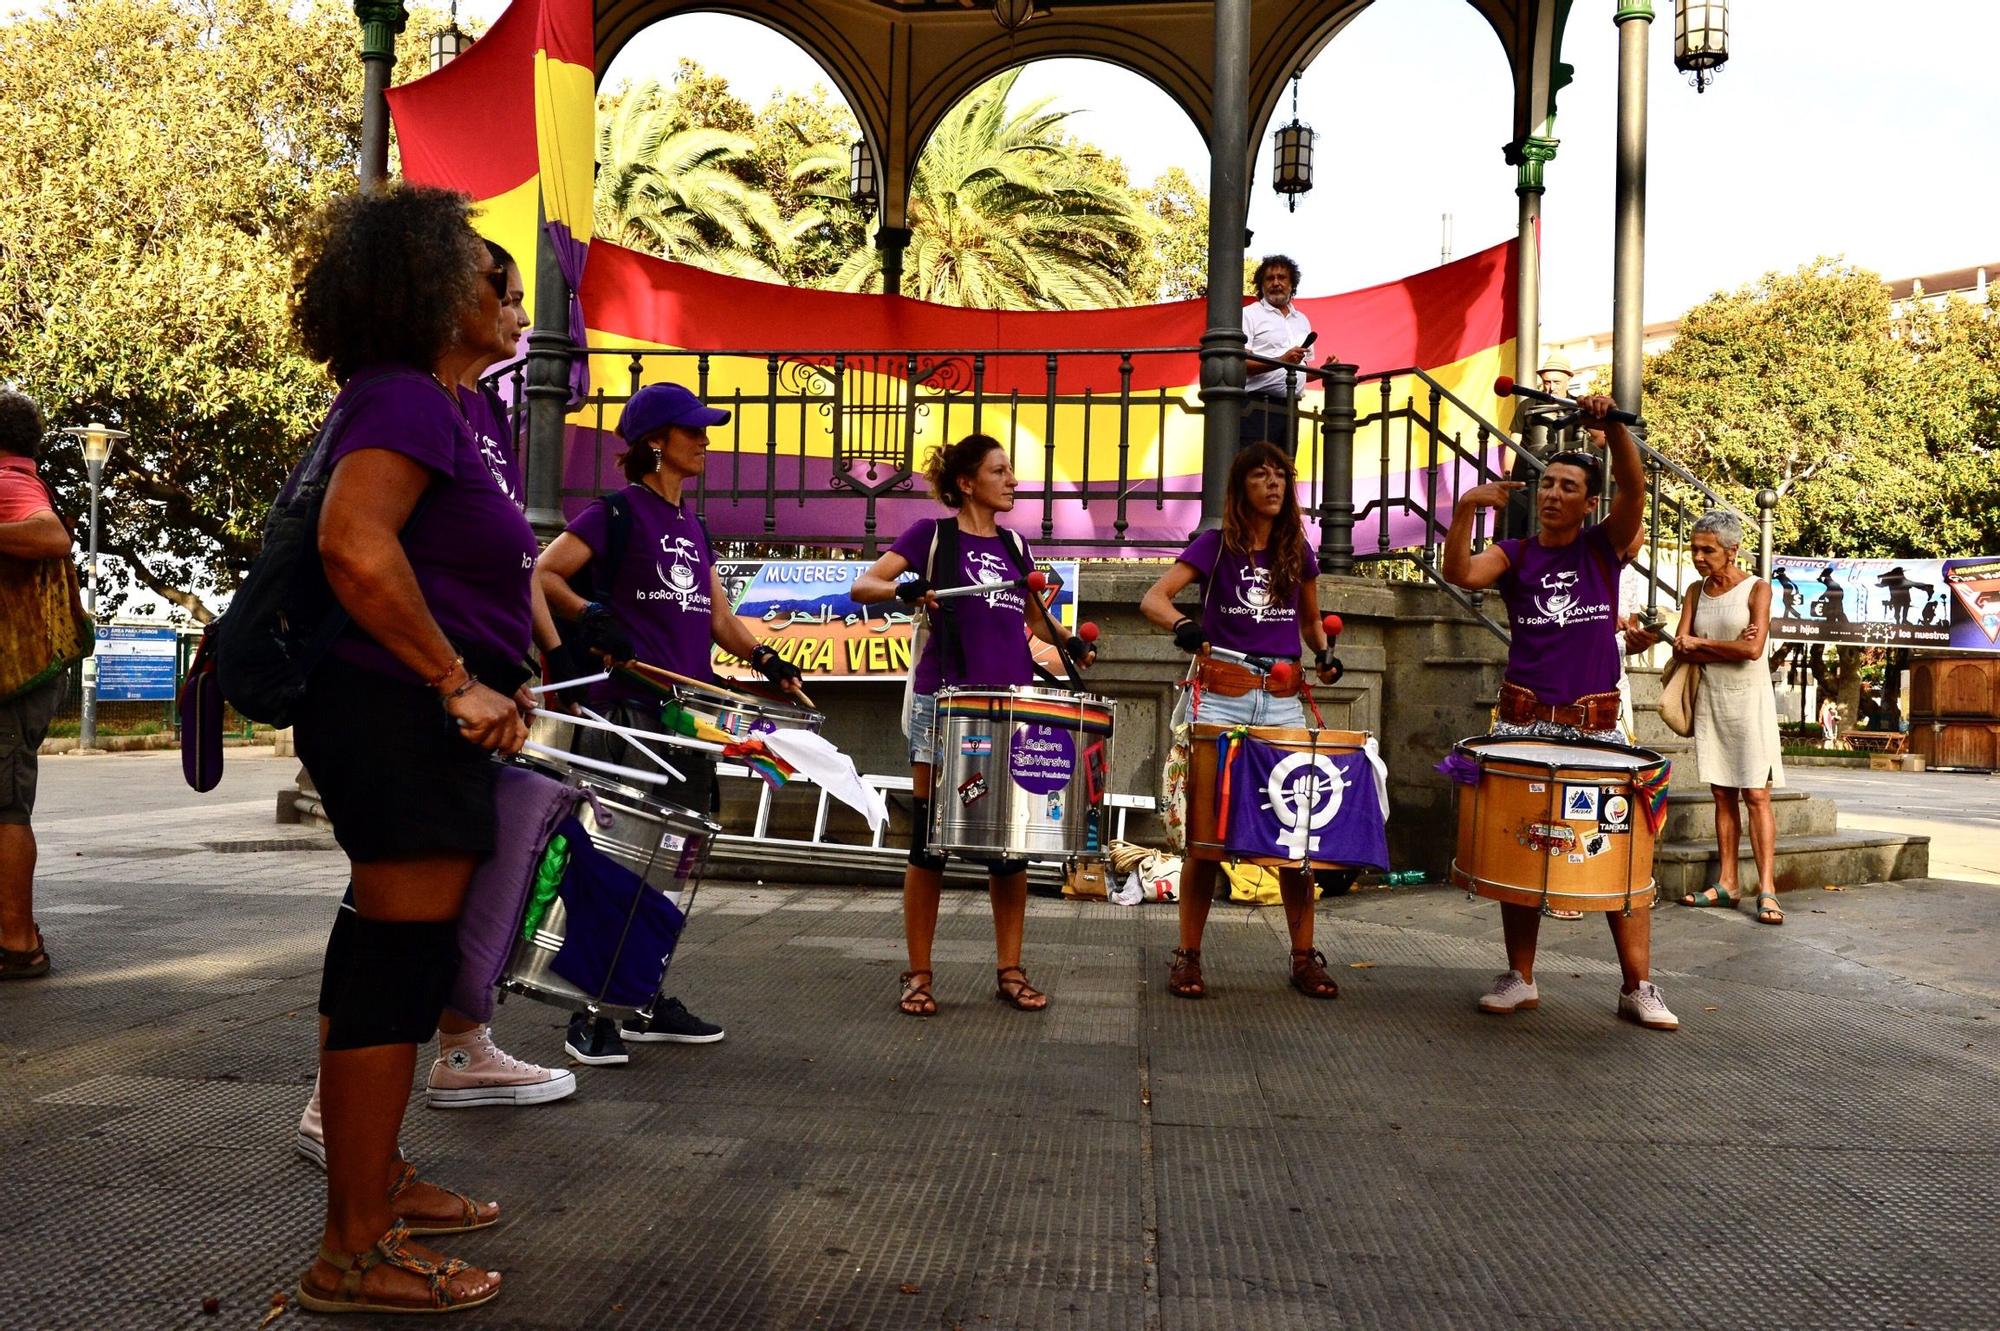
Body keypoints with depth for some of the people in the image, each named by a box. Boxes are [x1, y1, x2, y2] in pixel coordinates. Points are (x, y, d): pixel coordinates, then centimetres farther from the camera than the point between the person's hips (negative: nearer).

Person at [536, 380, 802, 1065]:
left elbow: (718, 618, 17)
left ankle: (646, 1000, 20)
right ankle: (591, 1015, -3)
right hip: (626, 710, -8)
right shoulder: (618, 511, -3)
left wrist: (763, 658, 1)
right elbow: (542, 575, -9)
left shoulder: (694, 529, 19)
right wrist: (589, 615, -24)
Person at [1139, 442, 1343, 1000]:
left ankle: (1305, 955, 10)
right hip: (1219, 697, -3)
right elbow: (1152, 598, -10)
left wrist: (1324, 652, 5)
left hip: (1282, 700, 3)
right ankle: (1188, 955, 8)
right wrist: (1182, 624, -31)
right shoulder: (1214, 545, 1)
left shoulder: (1297, 551, 12)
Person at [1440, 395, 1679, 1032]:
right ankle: (1520, 978, 16)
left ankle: (1638, 986, 5)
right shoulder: (1514, 554, 4)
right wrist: (1464, 511, -28)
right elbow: (1460, 573, -15)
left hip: (1597, 725, 0)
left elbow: (1634, 488, -13)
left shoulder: (1605, 546, 4)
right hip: (1524, 722, 0)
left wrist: (1613, 426, -27)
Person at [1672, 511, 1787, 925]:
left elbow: (1753, 648, -16)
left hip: (1749, 700, -5)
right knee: (1723, 794, 7)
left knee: (1756, 794, -8)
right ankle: (1727, 883, 11)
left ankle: (1766, 889, -10)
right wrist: (1727, 648, -13)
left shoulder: (1757, 589, -4)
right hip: (1710, 700, 5)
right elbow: (1681, 648, 1)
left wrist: (1700, 643, -6)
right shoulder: (1696, 592, 10)